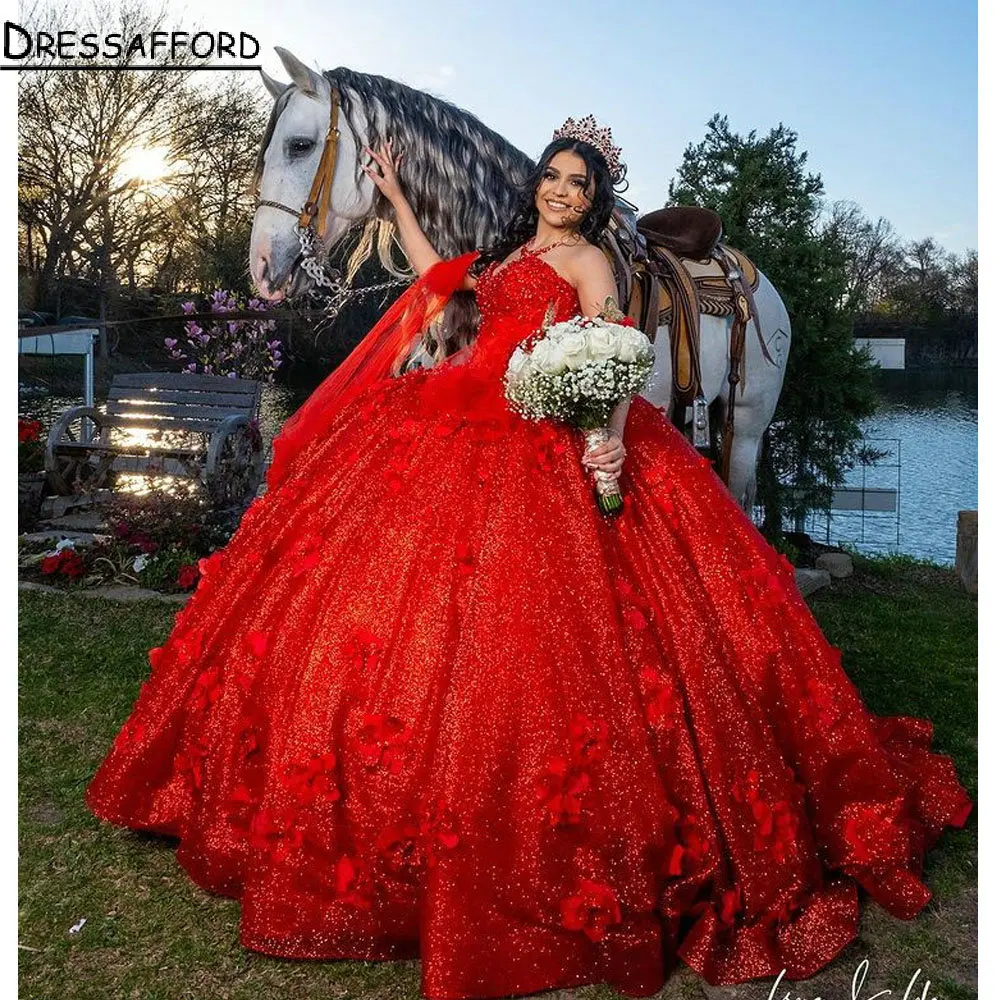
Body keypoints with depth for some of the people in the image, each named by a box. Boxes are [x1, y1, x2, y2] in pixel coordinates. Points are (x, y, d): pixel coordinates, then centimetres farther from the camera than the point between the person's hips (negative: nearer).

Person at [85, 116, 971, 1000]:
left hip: (545, 450, -8)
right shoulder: (515, 252, 24)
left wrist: (611, 436, -32)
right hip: (466, 433, 8)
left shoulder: (587, 262, 1)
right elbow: (439, 280, 35)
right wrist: (396, 195, 41)